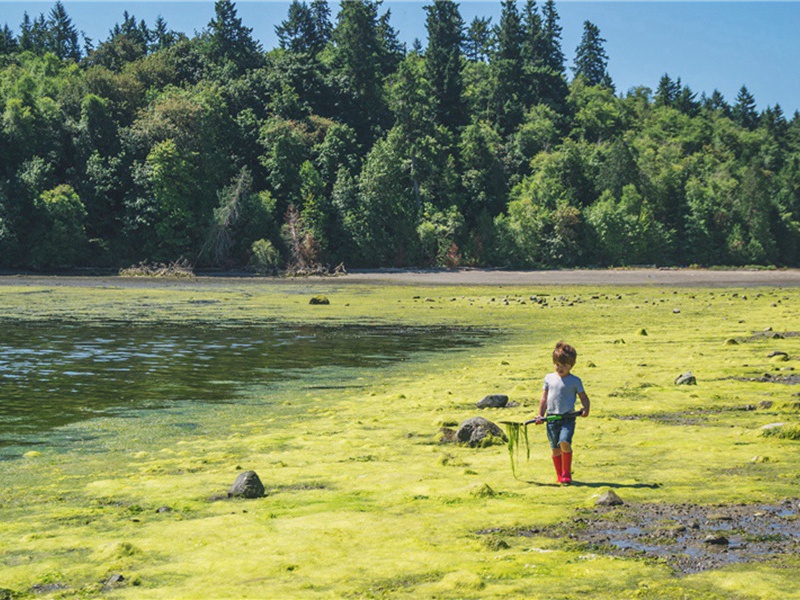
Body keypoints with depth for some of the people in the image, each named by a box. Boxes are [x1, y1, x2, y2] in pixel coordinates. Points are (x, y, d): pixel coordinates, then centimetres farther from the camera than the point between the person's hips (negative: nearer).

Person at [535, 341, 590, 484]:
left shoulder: (575, 381, 1)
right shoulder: (549, 378, 10)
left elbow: (583, 397, 5)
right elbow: (544, 399, 14)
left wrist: (585, 409, -14)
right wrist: (541, 416, 9)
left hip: (568, 417, -3)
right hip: (551, 417, 3)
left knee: (565, 442, -22)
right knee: (555, 448, 6)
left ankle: (566, 473, -8)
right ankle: (560, 475, 19)